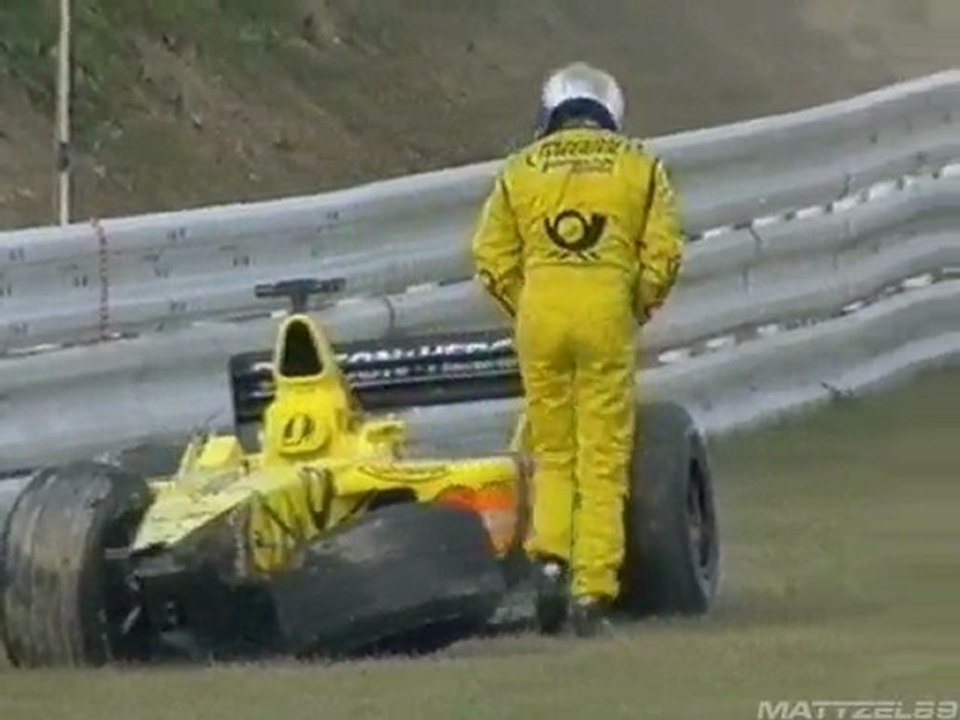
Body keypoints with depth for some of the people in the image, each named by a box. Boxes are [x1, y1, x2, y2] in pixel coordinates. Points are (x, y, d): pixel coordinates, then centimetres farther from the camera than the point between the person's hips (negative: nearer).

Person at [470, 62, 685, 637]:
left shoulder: (522, 169, 13)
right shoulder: (639, 166, 11)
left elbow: (492, 256, 5)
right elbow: (665, 251, 0)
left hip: (540, 311, 1)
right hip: (608, 312, -1)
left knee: (552, 452, 15)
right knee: (604, 459, 2)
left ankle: (549, 554, -6)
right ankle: (593, 593, -2)